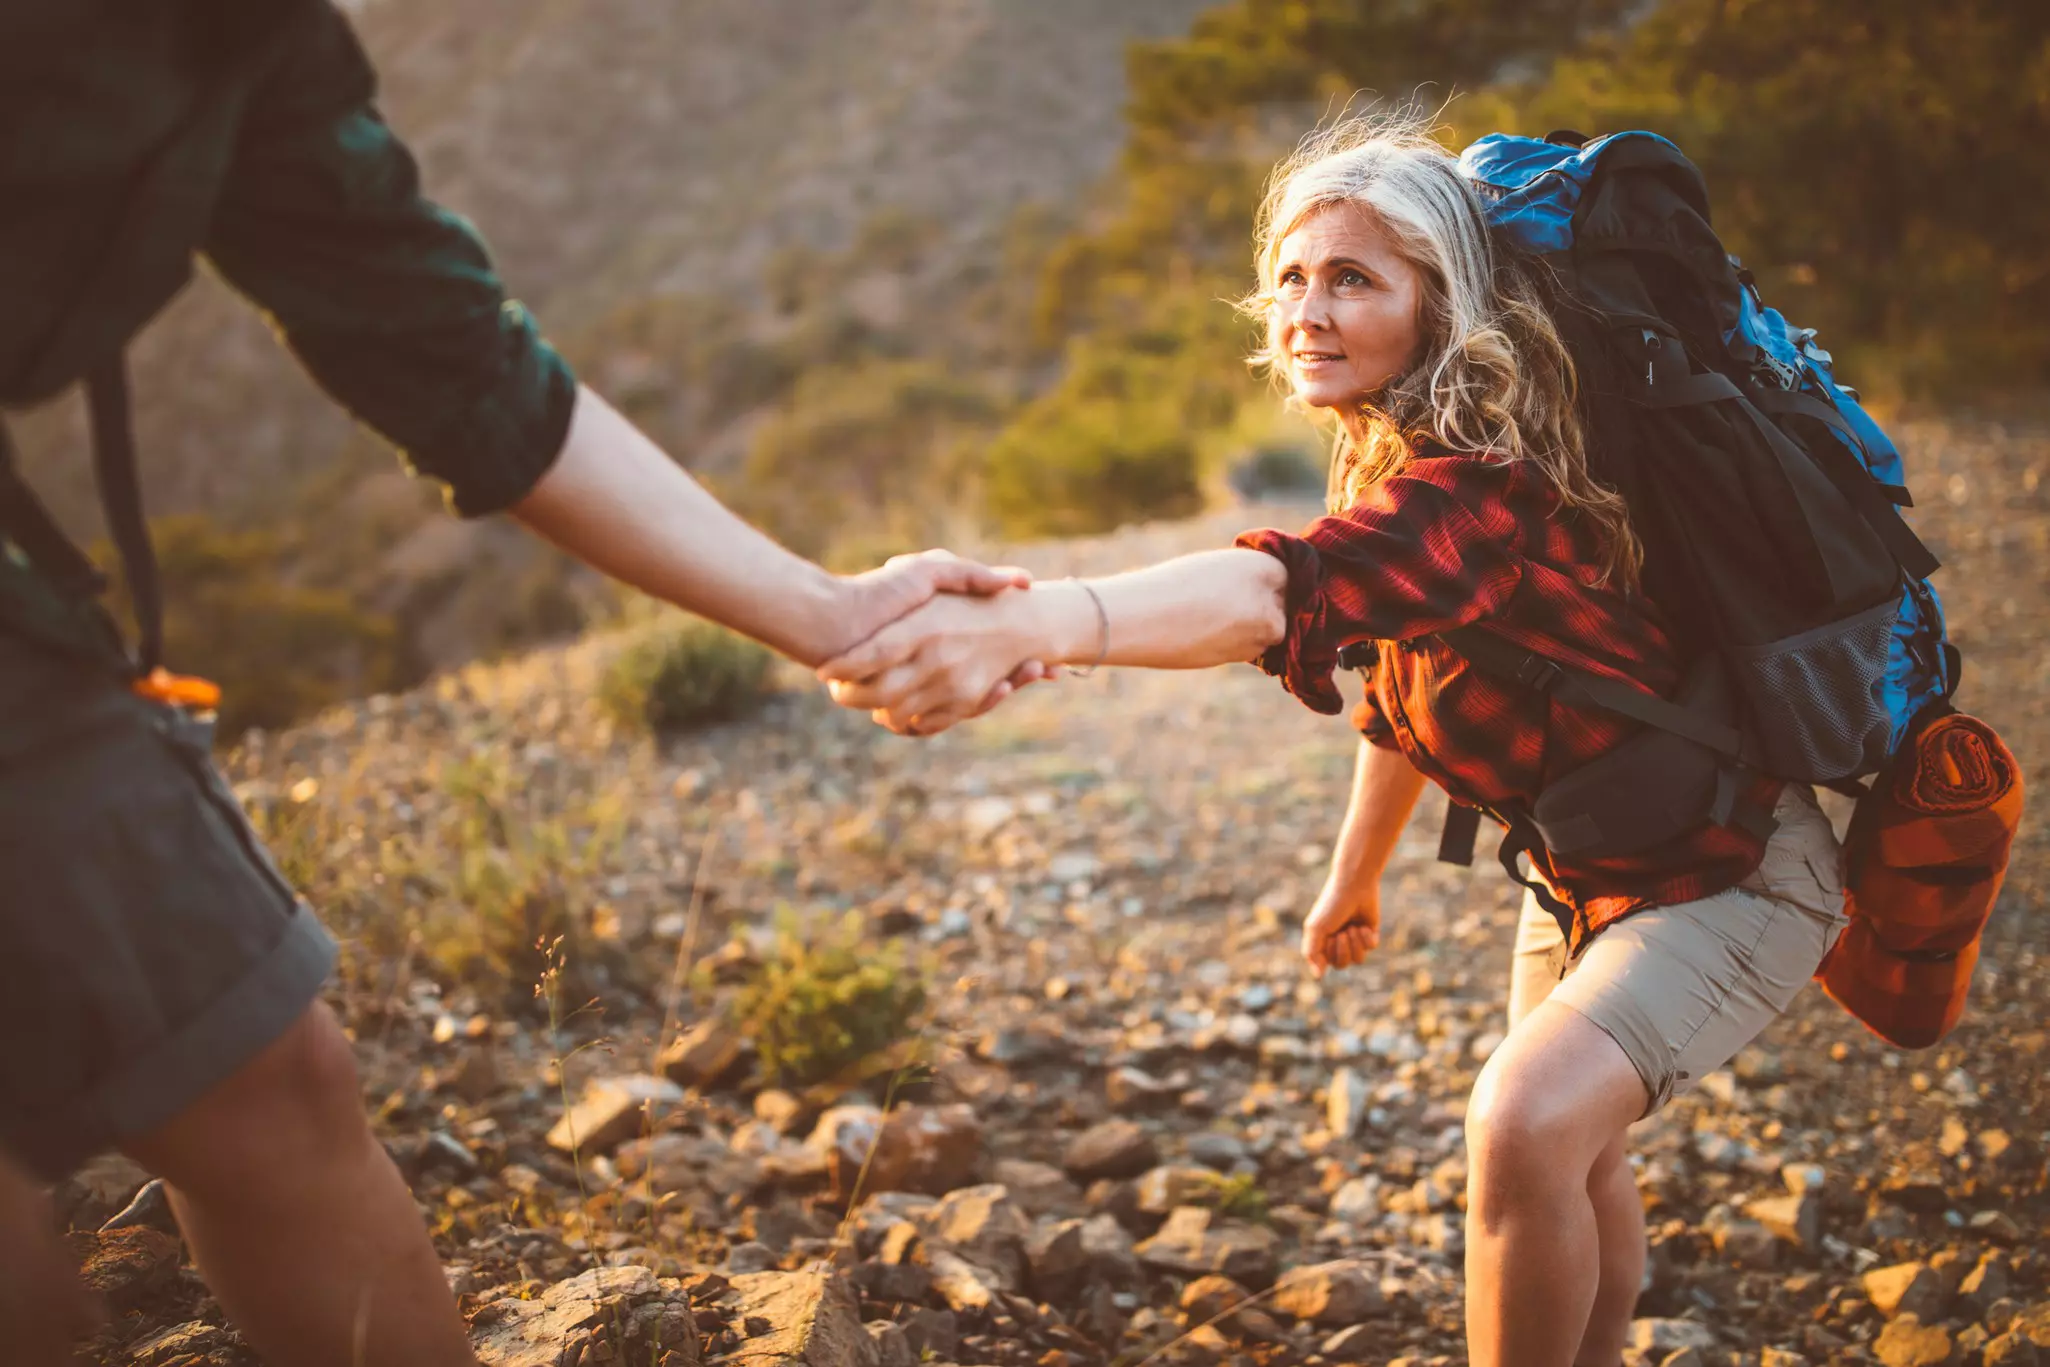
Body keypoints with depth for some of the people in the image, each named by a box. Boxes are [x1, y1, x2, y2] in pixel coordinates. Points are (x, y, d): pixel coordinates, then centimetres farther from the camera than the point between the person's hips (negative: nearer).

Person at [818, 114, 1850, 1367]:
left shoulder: (1481, 491, -33)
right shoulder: (1398, 464, -3)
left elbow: (1283, 591, -53)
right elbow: (1402, 684, 10)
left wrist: (1027, 625, -68)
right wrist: (1354, 878, 19)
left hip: (1727, 872, -9)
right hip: (1588, 867, 10)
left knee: (1527, 1125, -27)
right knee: (1572, 1149, 24)